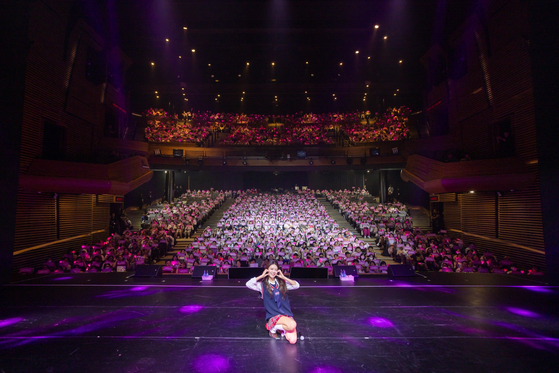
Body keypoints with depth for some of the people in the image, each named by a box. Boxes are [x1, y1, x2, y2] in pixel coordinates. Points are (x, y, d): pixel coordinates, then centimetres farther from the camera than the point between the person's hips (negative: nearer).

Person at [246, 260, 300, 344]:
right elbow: (248, 284, -12)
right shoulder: (263, 285, 1)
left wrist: (283, 277, -2)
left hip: (287, 314, 3)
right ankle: (273, 328, -3)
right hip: (273, 315, -3)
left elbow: (296, 285, 4)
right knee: (292, 325, -31)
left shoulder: (282, 283, 10)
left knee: (293, 340, -18)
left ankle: (284, 329, 14)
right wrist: (261, 276, -7)